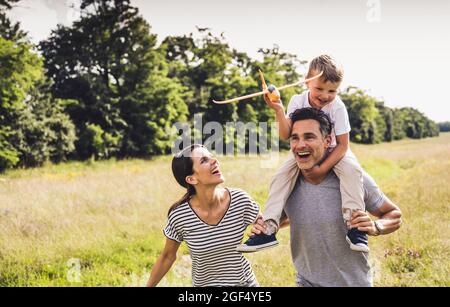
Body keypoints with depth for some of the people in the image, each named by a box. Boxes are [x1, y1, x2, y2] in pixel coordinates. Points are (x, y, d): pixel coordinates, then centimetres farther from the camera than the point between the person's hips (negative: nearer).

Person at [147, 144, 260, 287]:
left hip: (245, 281, 2)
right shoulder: (179, 216, -21)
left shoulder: (240, 200, -17)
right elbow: (168, 257, -5)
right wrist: (149, 285, 1)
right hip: (204, 283, -2)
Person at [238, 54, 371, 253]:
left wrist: (323, 168, -28)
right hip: (304, 152, 2)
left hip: (332, 151, -2)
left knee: (351, 169, -31)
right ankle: (268, 228, -15)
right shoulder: (297, 101, -15)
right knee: (281, 175, -18)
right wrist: (279, 110, -33)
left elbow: (343, 145, -19)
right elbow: (286, 135, -20)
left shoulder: (337, 107, -22)